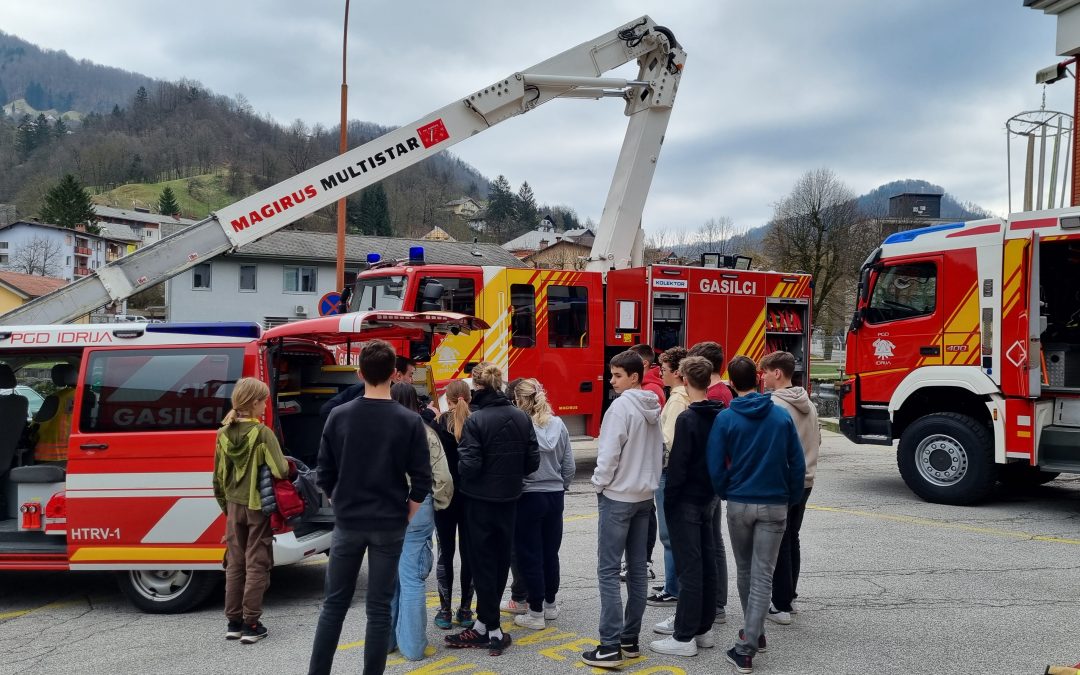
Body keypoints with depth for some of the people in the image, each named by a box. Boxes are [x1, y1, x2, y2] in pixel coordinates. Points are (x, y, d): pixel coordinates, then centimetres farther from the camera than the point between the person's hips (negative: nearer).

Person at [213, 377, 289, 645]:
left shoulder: (223, 434, 1)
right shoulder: (262, 433, -17)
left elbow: (219, 475, 8)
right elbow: (280, 471, -23)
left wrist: (226, 505, 19)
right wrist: (288, 464, 0)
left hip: (235, 506, 5)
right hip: (258, 506, -5)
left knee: (235, 563, 15)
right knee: (256, 564, 3)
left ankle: (234, 622, 20)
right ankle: (251, 625, 5)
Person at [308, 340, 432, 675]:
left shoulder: (339, 416, -3)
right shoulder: (409, 422, -8)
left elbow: (325, 475, 1)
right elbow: (422, 482, -8)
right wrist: (406, 519, 6)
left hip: (347, 524, 2)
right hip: (389, 526, -1)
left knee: (334, 603, 12)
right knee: (379, 608, 5)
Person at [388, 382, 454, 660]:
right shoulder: (426, 433, -6)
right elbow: (443, 478, -5)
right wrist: (438, 504, 11)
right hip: (417, 508, -1)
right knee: (412, 578, 3)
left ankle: (385, 638, 25)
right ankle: (412, 646, 9)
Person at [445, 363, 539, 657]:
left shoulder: (476, 420, -17)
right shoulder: (521, 418, -1)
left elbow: (469, 466, -20)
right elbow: (533, 461, 0)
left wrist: (461, 459, 1)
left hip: (481, 500, -5)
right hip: (510, 499, 5)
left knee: (483, 562, 4)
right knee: (501, 559, 14)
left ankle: (492, 631, 5)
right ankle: (484, 623, 25)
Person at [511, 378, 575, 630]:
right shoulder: (558, 425, -1)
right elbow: (569, 466, 3)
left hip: (528, 497, -5)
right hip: (555, 496, 5)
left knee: (529, 555, 4)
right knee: (551, 552, 16)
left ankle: (536, 613, 9)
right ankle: (550, 604, 29)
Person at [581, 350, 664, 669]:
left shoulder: (621, 406, -16)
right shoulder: (654, 408, 9)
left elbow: (609, 453, -18)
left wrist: (599, 483, -4)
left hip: (618, 496, -8)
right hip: (644, 496, 8)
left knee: (608, 571, -5)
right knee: (637, 569, 10)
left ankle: (610, 647, -6)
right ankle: (630, 639, 17)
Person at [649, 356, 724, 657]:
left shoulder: (687, 419, -18)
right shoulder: (721, 415, 5)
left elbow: (677, 465, -19)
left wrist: (668, 500, -10)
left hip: (686, 500, -8)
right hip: (710, 497, 8)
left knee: (689, 568, -5)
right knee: (707, 564, 12)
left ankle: (684, 638, 1)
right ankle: (703, 629, 22)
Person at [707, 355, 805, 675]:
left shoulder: (725, 418, -8)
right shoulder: (782, 415, -3)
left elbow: (716, 466, -7)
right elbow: (797, 462, 0)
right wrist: (793, 498, 12)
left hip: (739, 504, 0)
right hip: (775, 505, 0)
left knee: (745, 572, 19)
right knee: (762, 576, 1)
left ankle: (753, 634, 32)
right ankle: (747, 646, -6)